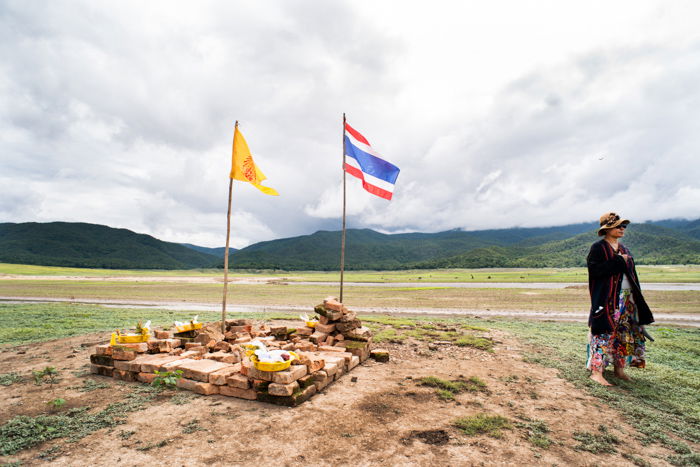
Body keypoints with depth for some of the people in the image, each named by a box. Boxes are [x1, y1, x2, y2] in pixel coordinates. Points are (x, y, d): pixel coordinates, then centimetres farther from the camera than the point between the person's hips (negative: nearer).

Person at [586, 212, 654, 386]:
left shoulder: (624, 249, 16)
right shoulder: (598, 248, -7)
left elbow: (632, 274, 18)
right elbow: (595, 269, -20)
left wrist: (636, 296, 13)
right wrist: (618, 261, -18)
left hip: (627, 298, 8)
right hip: (607, 299, -8)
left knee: (624, 333, 11)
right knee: (604, 333, -9)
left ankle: (619, 368, 23)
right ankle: (596, 371, -5)